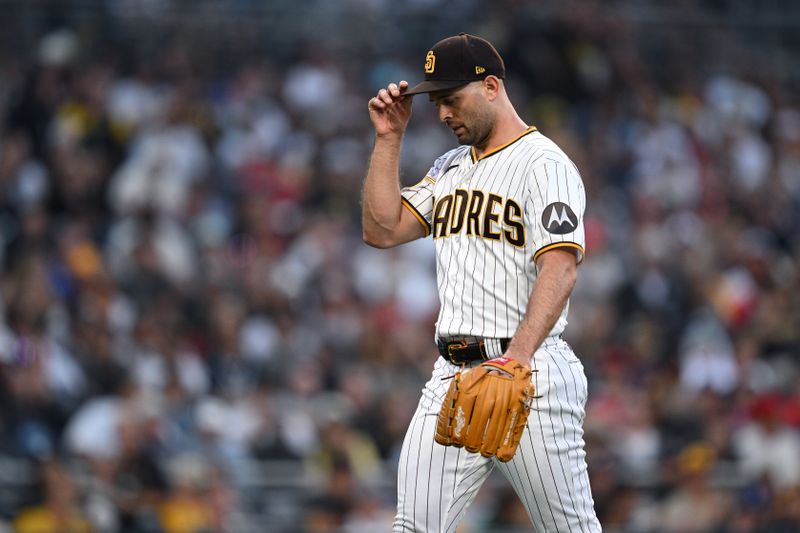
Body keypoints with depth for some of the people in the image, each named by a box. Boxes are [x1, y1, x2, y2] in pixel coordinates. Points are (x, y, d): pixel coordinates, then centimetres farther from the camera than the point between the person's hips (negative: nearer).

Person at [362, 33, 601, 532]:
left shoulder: (544, 163, -7)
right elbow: (382, 230, 15)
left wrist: (518, 357, -33)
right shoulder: (450, 168, 20)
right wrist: (389, 138, 11)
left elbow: (560, 268, -20)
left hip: (531, 373, -7)